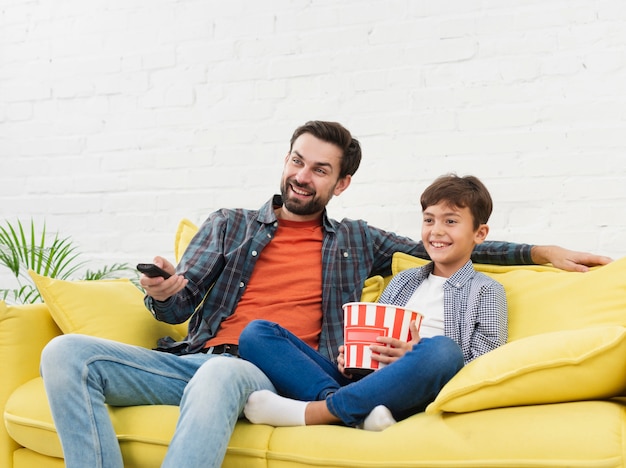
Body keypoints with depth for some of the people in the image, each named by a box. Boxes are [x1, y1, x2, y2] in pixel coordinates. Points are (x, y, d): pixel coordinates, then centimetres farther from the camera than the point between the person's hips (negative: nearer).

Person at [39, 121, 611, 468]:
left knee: (220, 374, -41)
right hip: (195, 358, 3)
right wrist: (165, 292, -10)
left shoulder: (355, 241, 23)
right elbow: (178, 308, 16)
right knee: (66, 353, -22)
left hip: (269, 375, -2)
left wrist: (540, 250, 18)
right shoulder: (230, 224, 21)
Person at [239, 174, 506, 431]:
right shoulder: (402, 281, 26)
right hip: (358, 383, 4)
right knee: (257, 332, -11)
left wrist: (416, 358, -14)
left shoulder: (487, 291, 12)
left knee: (444, 349, -40)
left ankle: (307, 412, -32)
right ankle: (358, 413, -31)